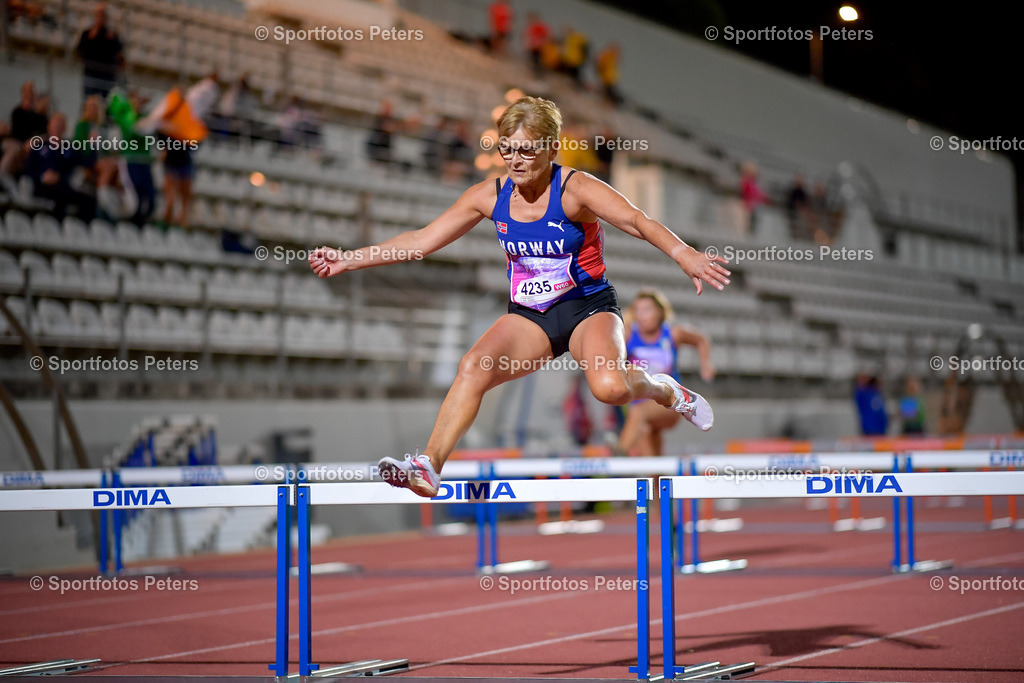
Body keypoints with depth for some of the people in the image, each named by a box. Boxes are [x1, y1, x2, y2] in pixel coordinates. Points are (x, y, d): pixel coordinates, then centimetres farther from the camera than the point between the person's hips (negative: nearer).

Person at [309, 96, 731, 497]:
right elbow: (421, 242, 3)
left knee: (609, 387, -31)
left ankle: (665, 391, 4)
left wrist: (684, 255, -50)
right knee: (473, 367, -25)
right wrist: (348, 260, -3)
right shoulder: (491, 195, -3)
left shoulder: (574, 189, -16)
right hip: (528, 316, 4)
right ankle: (428, 469, -28)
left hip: (589, 307, -4)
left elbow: (637, 221, -30)